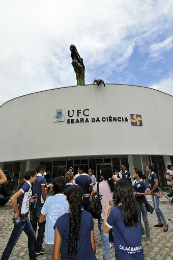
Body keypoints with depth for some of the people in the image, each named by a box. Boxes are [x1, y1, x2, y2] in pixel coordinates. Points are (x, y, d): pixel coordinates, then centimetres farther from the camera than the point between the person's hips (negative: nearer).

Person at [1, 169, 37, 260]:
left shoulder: (27, 184, 4)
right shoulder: (27, 185, -24)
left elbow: (22, 197, 14)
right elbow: (13, 198, -32)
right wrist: (17, 212, -21)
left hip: (24, 217, 10)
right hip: (20, 217, -10)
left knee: (32, 236, 20)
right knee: (13, 241, 8)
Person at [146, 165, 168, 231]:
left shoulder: (154, 174, -18)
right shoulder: (149, 175, 7)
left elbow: (156, 184, -25)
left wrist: (152, 190, -14)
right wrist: (151, 190, 7)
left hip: (156, 192, -9)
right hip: (152, 192, 9)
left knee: (157, 207, -10)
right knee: (155, 207, 13)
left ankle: (165, 224, 4)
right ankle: (160, 222, 25)